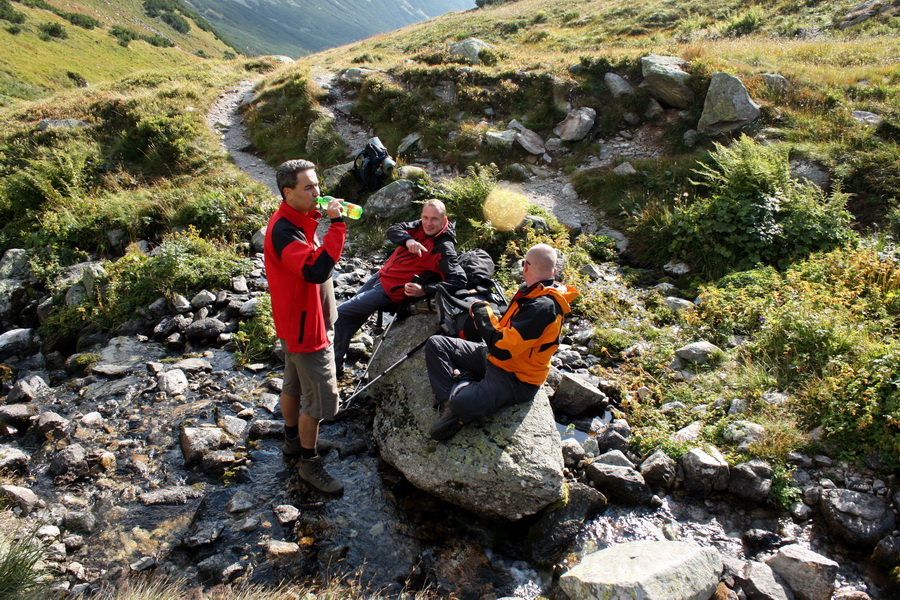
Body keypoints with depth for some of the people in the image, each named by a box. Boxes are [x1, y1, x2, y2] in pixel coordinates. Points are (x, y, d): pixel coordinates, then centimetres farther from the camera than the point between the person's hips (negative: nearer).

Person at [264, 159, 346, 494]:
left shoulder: (299, 221, 5)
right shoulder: (283, 230, -27)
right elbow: (316, 270, -41)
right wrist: (336, 224, -38)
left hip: (305, 319, 10)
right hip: (304, 326, -10)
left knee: (294, 385, 23)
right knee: (321, 397, 0)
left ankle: (293, 442, 41)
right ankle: (309, 464, 16)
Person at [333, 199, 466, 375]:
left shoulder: (444, 248, -21)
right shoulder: (420, 226, -1)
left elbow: (459, 281, -29)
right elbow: (393, 230, -9)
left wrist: (424, 291, -36)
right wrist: (408, 240, -32)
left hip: (391, 290, -8)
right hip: (381, 275, 8)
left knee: (340, 314, -4)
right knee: (350, 318, 22)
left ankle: (335, 366, 12)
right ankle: (337, 357, 39)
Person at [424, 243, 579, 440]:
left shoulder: (543, 306, -27)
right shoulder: (531, 292, 3)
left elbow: (502, 348, -31)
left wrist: (481, 311, -18)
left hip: (515, 380, -10)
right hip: (492, 358, 10)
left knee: (462, 403, -37)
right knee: (435, 343, 3)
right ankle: (453, 400, -11)